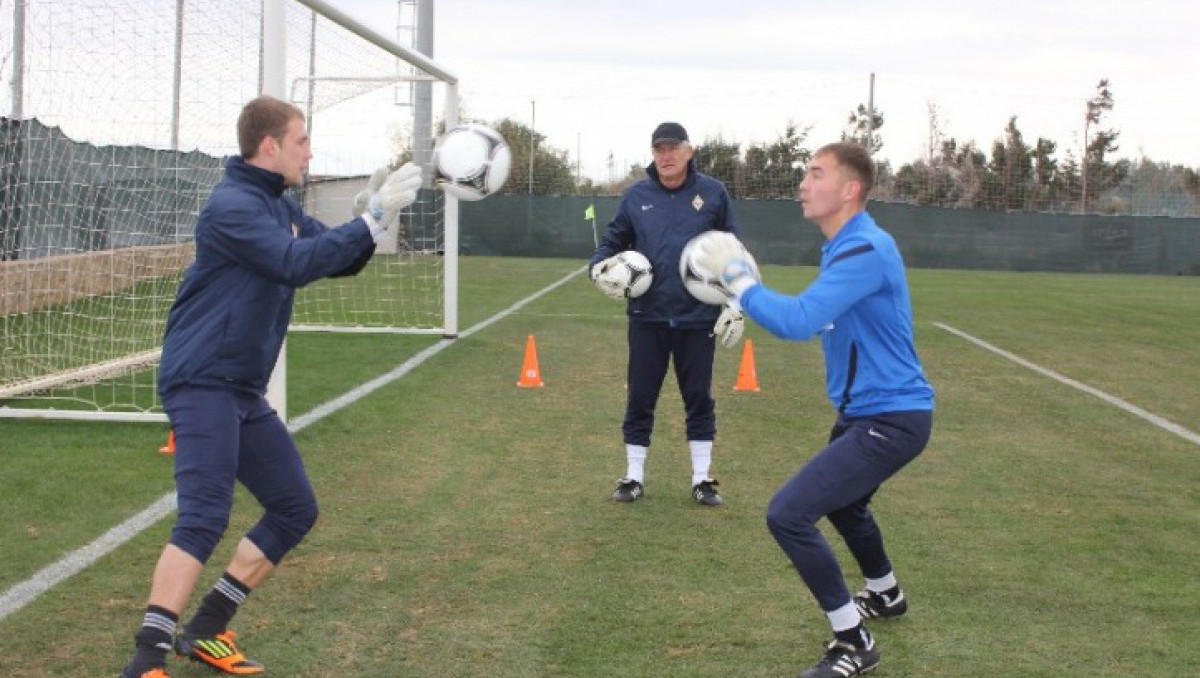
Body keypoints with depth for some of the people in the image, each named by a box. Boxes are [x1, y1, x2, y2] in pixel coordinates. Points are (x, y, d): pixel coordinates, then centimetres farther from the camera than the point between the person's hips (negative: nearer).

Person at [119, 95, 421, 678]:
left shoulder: (279, 206, 13)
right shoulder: (231, 205, -16)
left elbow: (338, 260, 16)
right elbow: (298, 264, -27)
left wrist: (368, 214, -2)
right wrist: (373, 219, -23)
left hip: (244, 390, 10)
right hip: (201, 383, -10)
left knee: (295, 509, 11)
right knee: (204, 517, -21)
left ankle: (205, 631, 17)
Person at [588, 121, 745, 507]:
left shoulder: (713, 194, -1)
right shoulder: (636, 196, 2)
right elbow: (613, 241, 10)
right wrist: (600, 265, -12)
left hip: (698, 318, -1)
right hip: (648, 317, 1)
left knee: (699, 399, 9)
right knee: (640, 399, 7)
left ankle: (701, 479, 20)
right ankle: (634, 477, 19)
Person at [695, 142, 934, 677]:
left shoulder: (866, 250, -25)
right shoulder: (843, 248, 8)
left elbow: (799, 321, -34)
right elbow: (818, 321, 15)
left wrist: (740, 281, -20)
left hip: (889, 420, -11)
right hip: (866, 412, 11)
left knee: (788, 515, -17)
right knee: (840, 500, 33)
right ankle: (885, 596, 60)